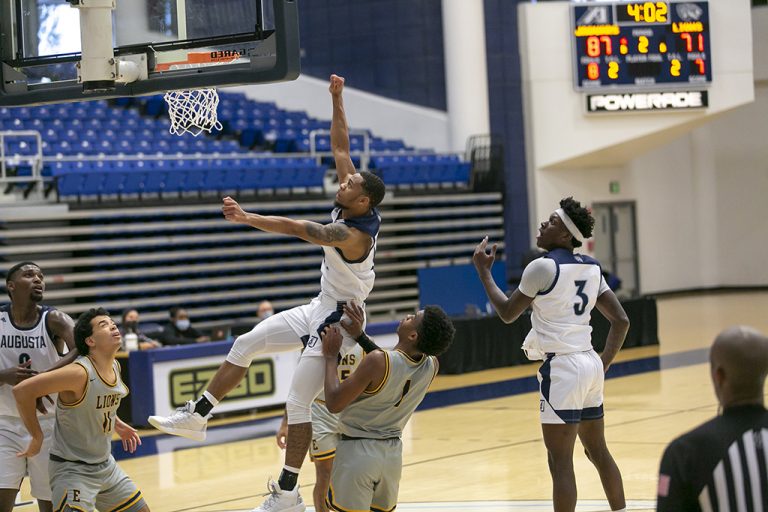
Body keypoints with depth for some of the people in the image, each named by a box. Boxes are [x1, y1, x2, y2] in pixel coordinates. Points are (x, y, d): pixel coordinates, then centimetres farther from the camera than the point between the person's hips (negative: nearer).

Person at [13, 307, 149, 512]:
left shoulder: (115, 367, 0)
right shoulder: (80, 372, -26)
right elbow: (22, 390, -28)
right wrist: (37, 437, -20)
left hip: (105, 465, 9)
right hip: (72, 469, -9)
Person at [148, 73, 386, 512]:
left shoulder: (353, 234, -28)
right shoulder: (352, 207, -3)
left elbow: (297, 228, -42)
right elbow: (341, 148, 6)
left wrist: (247, 218, -51)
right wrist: (337, 101, 3)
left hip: (338, 320, -10)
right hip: (319, 309, 10)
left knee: (298, 402, -8)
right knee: (245, 345, 9)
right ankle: (198, 416, 18)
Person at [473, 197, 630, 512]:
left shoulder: (543, 267, -11)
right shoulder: (590, 267, 10)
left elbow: (507, 313, -1)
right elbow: (621, 321, 10)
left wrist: (483, 271, 9)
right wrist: (604, 365, 15)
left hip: (562, 368, -8)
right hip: (590, 365, 8)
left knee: (560, 462, -6)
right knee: (598, 451, 18)